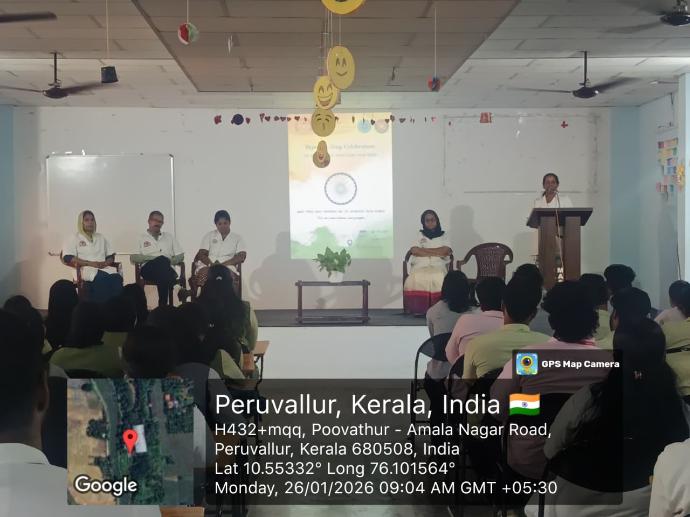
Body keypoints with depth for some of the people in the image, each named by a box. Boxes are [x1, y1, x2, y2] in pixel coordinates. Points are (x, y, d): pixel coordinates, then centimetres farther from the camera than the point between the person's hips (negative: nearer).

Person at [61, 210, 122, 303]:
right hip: (86, 269, -4)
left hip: (105, 268, 4)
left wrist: (106, 263, -3)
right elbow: (68, 258, -3)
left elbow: (111, 256, 23)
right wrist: (90, 263, -12)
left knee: (117, 278, -32)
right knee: (101, 279, -39)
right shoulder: (73, 238, 12)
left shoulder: (101, 237, 28)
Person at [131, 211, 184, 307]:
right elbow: (133, 257, 5)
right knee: (162, 260, -38)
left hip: (166, 269, 2)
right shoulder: (141, 238, 19)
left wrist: (171, 261, -3)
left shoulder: (169, 237, 28)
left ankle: (163, 304, -41)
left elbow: (180, 256, 21)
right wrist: (154, 258, -8)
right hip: (148, 268, -2)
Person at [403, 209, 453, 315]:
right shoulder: (419, 235, 21)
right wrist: (437, 253, -4)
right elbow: (415, 251, 1)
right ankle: (417, 309, -33)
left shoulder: (444, 236, 18)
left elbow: (445, 251, -3)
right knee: (415, 280, -37)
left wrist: (422, 250, 0)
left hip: (438, 266, 0)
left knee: (440, 280, -38)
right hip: (420, 266, 1)